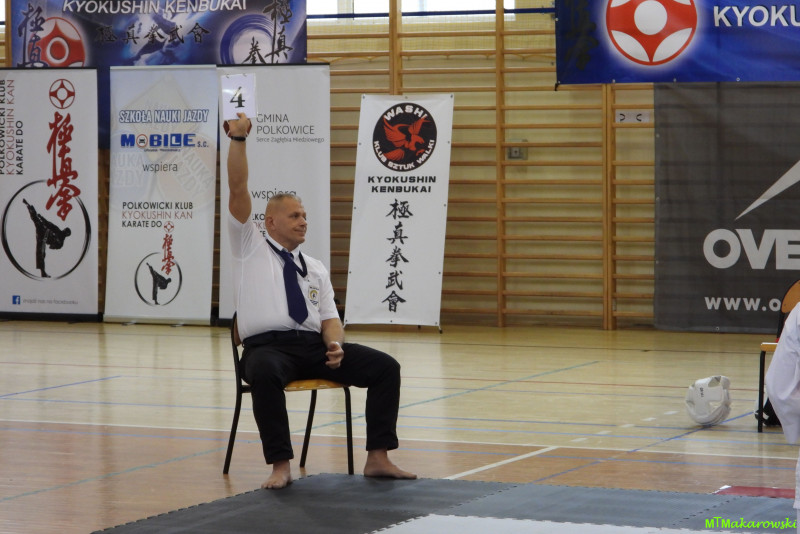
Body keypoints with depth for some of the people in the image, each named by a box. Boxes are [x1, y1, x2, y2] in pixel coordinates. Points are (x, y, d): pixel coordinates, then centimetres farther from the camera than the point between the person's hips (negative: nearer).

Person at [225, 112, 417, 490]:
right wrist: (238, 139, -7)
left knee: (386, 366, -14)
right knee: (265, 373, -41)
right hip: (267, 346, -5)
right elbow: (238, 190, 2)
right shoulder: (250, 247, 12)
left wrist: (335, 344, -8)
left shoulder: (316, 270, 23)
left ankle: (378, 458, -14)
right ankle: (280, 466, -36)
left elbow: (330, 317, 15)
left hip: (314, 346, 5)